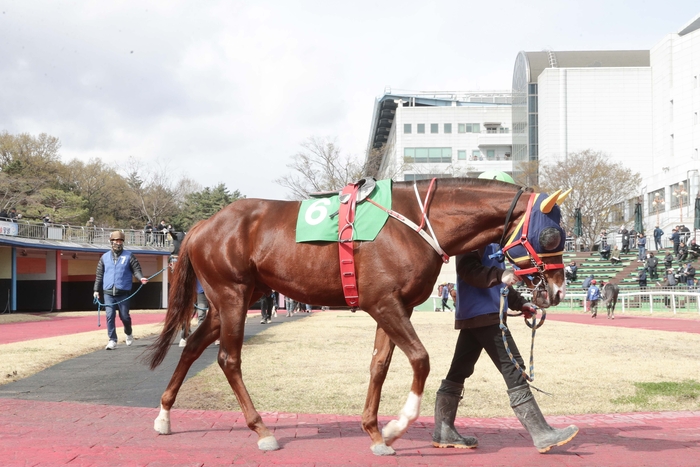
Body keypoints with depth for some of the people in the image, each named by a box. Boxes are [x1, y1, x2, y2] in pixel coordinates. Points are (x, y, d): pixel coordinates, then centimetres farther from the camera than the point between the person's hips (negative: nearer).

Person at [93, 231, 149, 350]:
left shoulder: (129, 256, 4)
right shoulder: (105, 257, 10)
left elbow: (136, 269, 0)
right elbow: (99, 275, 12)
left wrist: (141, 278, -20)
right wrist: (96, 289, 9)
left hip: (123, 293, -2)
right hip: (108, 292, 2)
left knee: (124, 316, 5)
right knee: (109, 316, -4)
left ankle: (128, 333, 33)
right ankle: (112, 340, 1)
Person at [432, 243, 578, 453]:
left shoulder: (493, 243, 20)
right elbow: (467, 268, -24)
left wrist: (520, 303, 18)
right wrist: (499, 275, -36)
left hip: (472, 317, 11)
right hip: (483, 314, -11)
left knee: (459, 371, 11)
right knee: (513, 371, -9)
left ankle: (443, 432, 17)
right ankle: (542, 435, -6)